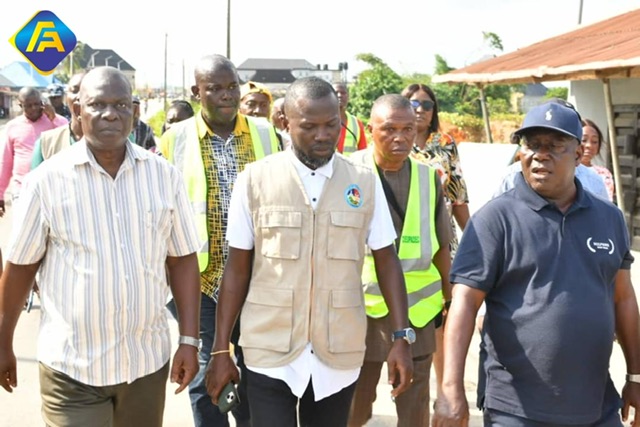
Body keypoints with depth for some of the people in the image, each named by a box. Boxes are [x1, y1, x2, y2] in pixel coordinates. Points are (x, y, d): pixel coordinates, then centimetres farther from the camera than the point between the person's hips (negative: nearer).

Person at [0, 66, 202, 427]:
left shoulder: (165, 176, -1)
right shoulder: (48, 179, -8)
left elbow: (183, 259, 4)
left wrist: (189, 339, 1)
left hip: (148, 361, 3)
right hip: (72, 366, -2)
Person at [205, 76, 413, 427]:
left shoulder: (365, 182, 1)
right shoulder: (255, 179, -3)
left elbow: (386, 262, 5)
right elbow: (237, 269, 1)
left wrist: (401, 337, -3)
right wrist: (221, 349, 1)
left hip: (339, 354, 2)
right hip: (270, 352, -1)